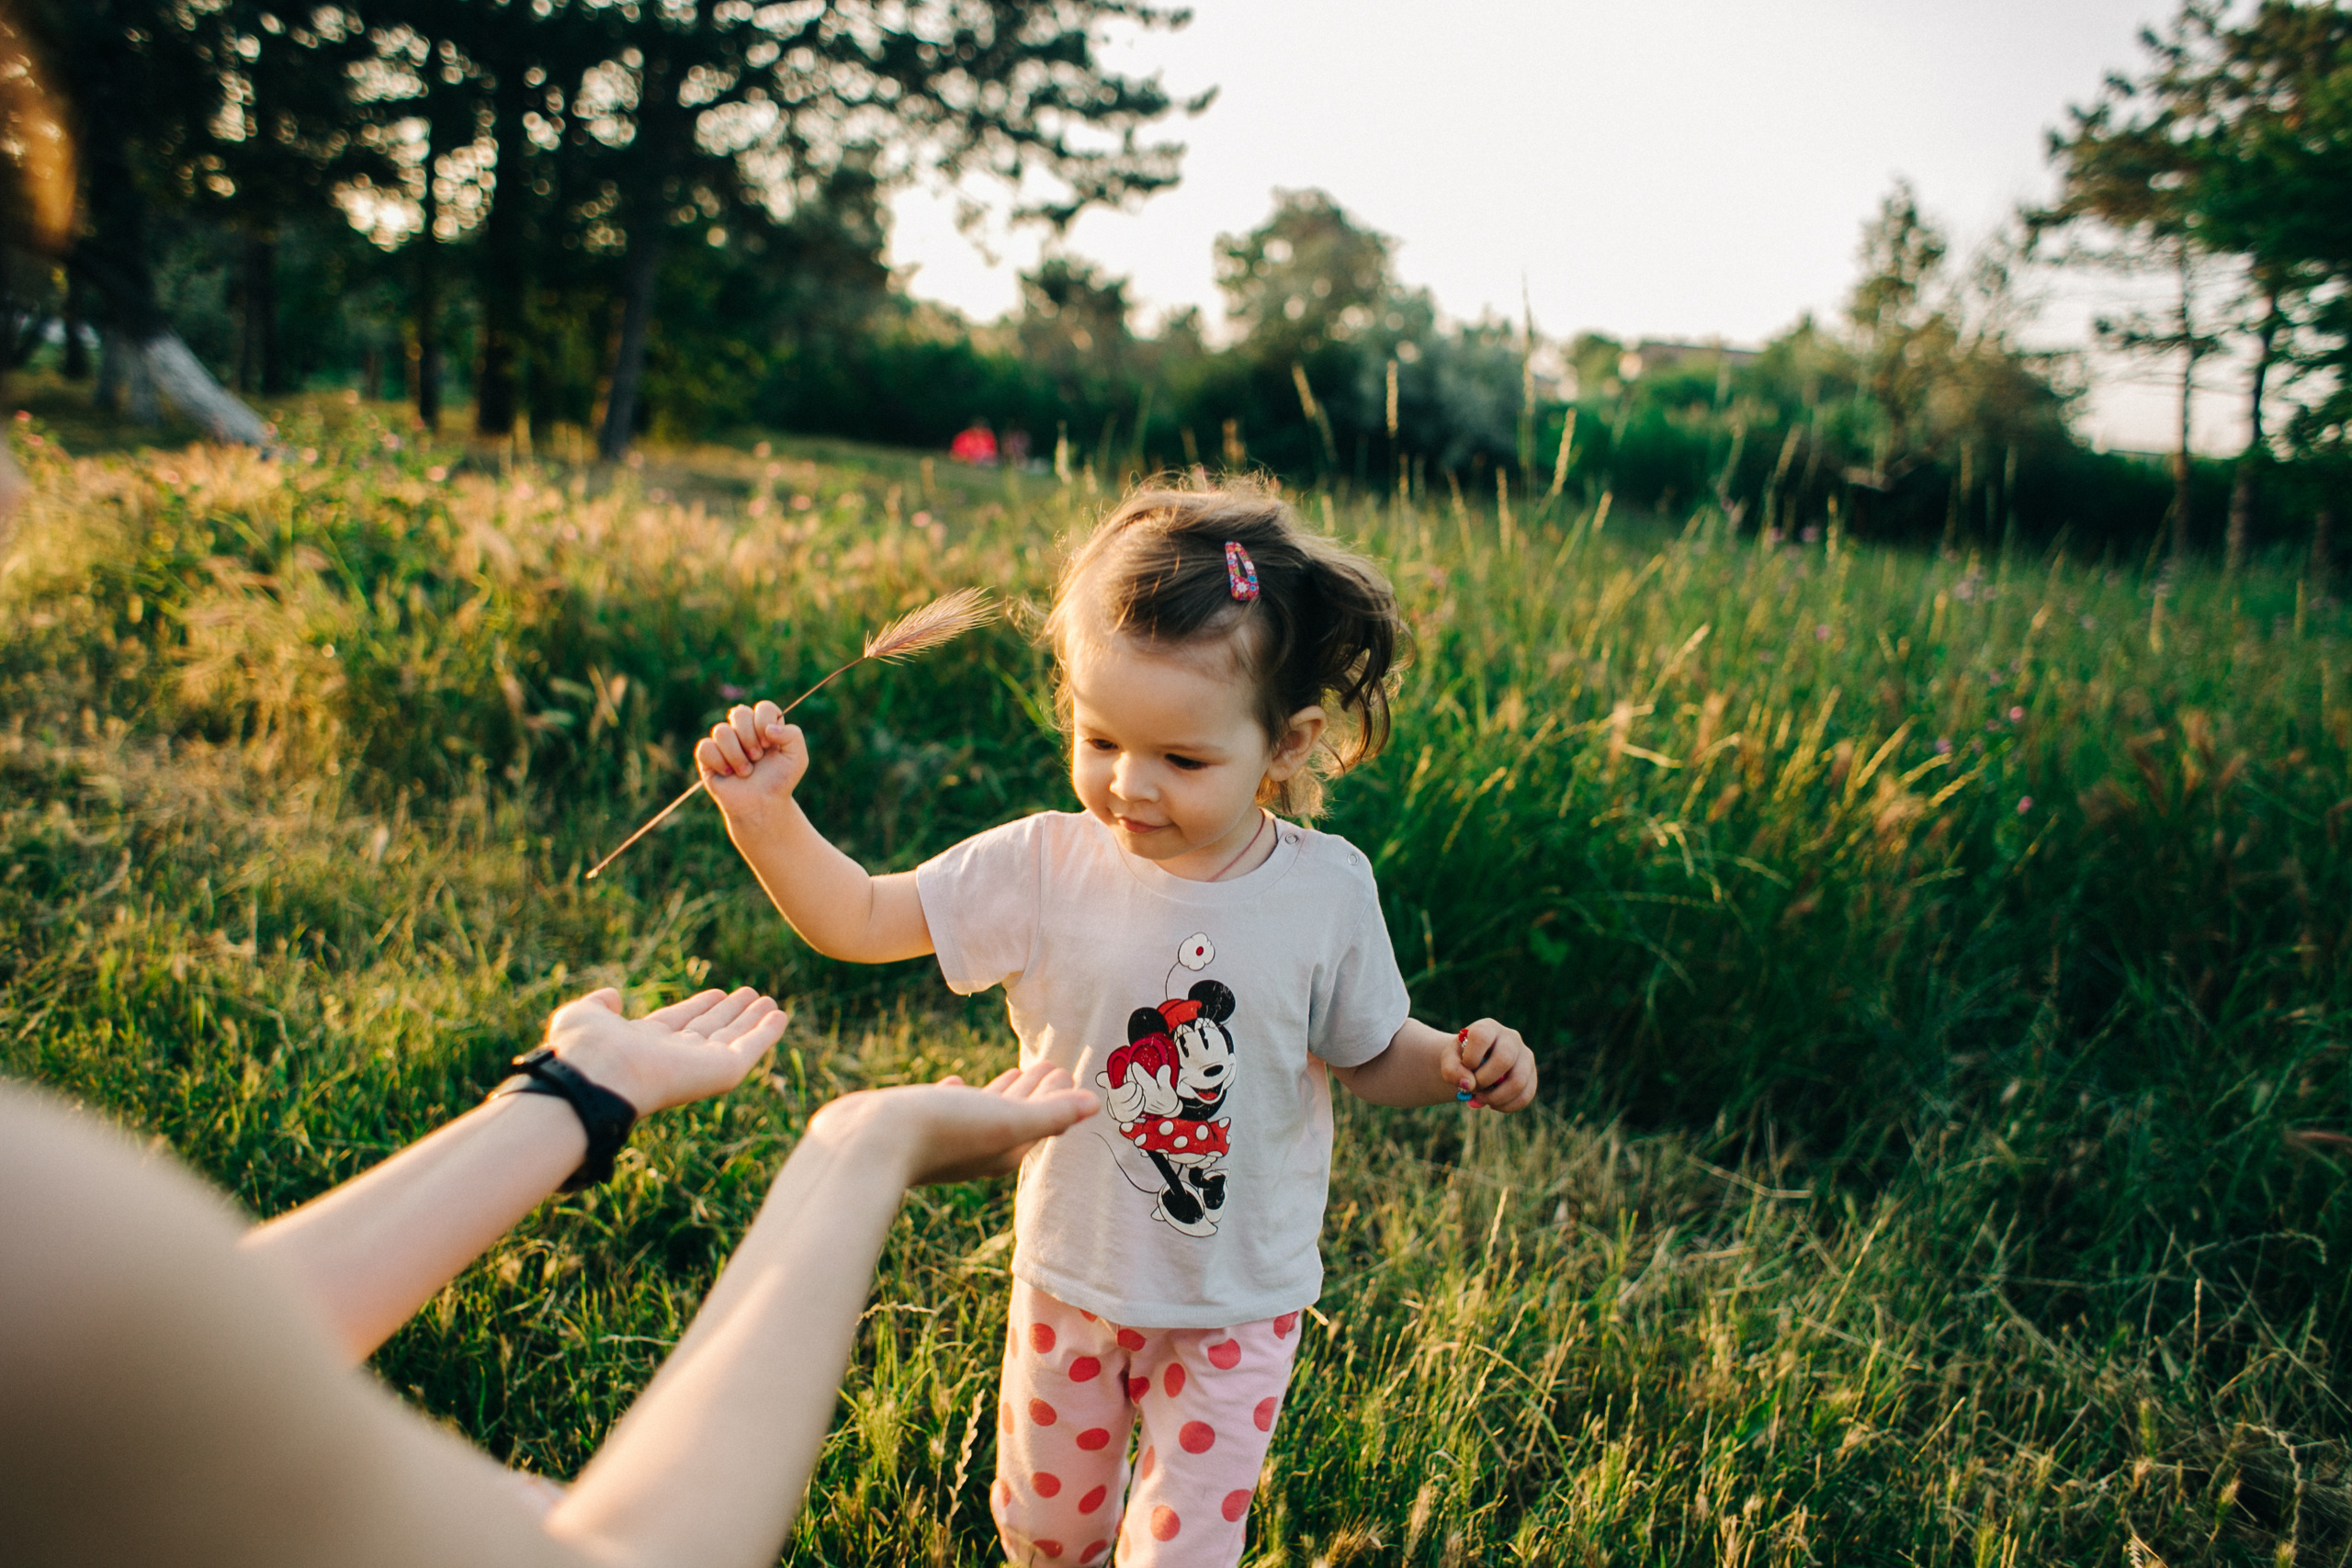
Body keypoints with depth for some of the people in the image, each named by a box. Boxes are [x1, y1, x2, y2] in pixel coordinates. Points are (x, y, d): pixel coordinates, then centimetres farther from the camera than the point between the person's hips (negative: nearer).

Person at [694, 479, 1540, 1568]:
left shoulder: (1327, 893, -15)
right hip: (1070, 1282, 2)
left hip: (1240, 1304, -1)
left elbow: (1369, 1058, -1)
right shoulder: (1046, 868, -17)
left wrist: (1461, 1063, -20)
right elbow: (857, 921, -14)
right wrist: (766, 814, -28)